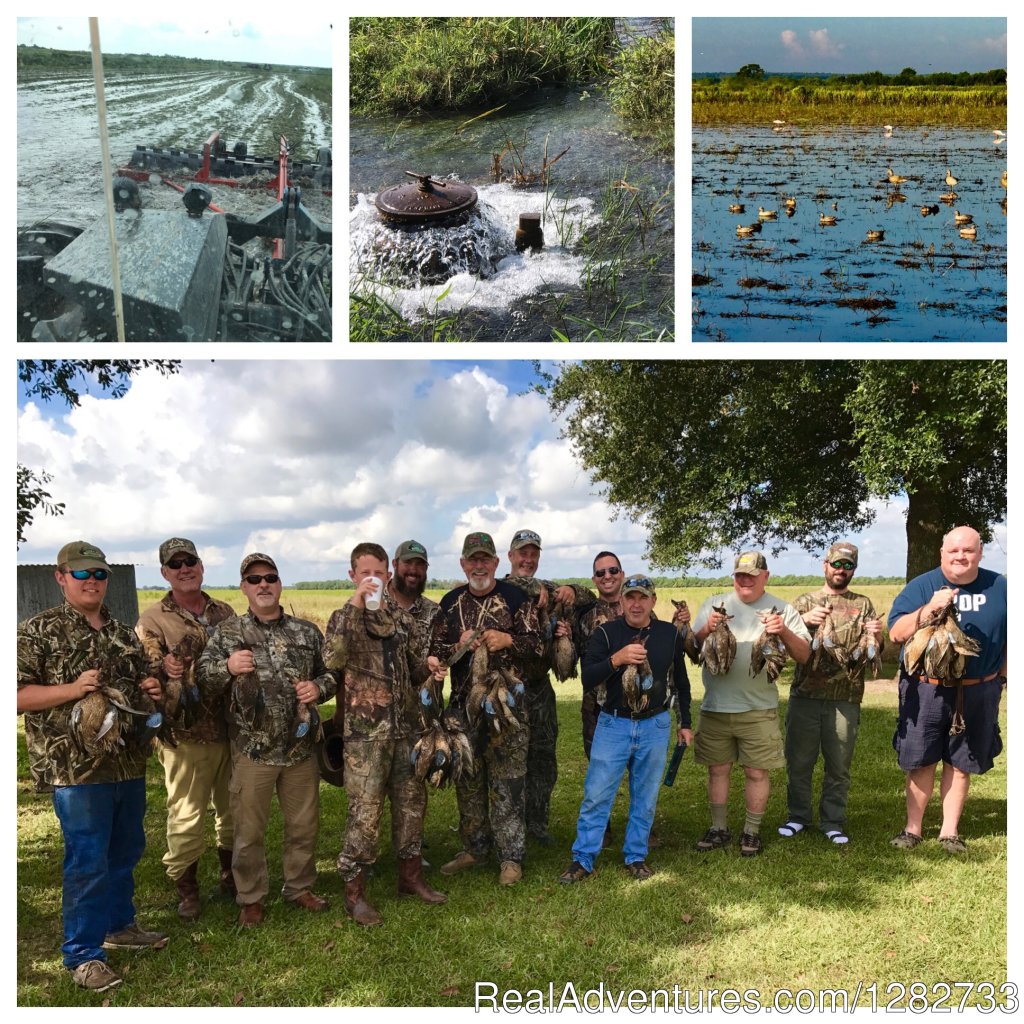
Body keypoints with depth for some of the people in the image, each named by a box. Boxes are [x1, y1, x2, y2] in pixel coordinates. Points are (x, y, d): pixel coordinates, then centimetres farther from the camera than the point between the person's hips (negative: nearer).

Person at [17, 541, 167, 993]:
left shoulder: (124, 633, 12)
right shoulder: (38, 631, -6)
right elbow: (17, 696, -12)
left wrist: (151, 691, 1)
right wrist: (72, 689, -24)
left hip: (129, 764, 7)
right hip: (76, 767, -6)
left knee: (126, 850, 17)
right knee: (87, 861, -1)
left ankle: (119, 925, 36)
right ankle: (82, 953, 14)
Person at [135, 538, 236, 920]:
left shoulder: (225, 612, 8)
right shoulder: (153, 620, -3)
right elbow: (145, 674, -10)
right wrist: (164, 669, -29)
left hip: (232, 728, 4)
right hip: (186, 735, -4)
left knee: (234, 808, 15)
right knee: (186, 815, 3)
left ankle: (231, 874, 33)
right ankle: (186, 888, 20)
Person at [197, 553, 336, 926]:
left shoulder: (307, 632, 6)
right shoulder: (227, 632, 1)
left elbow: (331, 672, 13)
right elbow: (202, 677, -2)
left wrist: (319, 687, -9)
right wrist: (228, 667, -22)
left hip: (300, 746, 2)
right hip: (252, 749, -2)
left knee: (304, 824, 14)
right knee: (249, 829, 9)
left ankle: (299, 887, 34)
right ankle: (250, 898, 27)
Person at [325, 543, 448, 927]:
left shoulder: (403, 617, 9)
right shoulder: (345, 617, -2)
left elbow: (419, 668, 16)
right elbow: (334, 658, -24)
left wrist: (432, 670, -8)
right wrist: (355, 605, -25)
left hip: (407, 726, 5)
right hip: (365, 731, -4)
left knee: (412, 804, 13)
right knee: (365, 814, -3)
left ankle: (410, 876, 31)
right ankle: (354, 892, 12)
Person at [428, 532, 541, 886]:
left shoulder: (516, 598, -2)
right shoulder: (451, 602, 8)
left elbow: (536, 643, -1)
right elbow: (435, 650, 7)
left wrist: (507, 640, -18)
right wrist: (459, 646, -12)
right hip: (464, 702, 4)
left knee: (508, 782, 0)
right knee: (468, 779, 12)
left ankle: (511, 856, 12)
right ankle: (475, 847, 28)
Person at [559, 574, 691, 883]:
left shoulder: (670, 634, 2)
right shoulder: (606, 633, -5)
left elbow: (681, 682, 14)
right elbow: (587, 679, -12)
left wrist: (685, 724, 14)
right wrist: (616, 659, -26)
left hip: (655, 727, 2)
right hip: (613, 724, -1)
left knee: (645, 797, 10)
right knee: (596, 795, -1)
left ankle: (636, 857, 25)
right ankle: (583, 860, 11)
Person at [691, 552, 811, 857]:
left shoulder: (781, 610, 2)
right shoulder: (714, 605, 5)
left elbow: (804, 654, -3)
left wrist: (784, 632, -21)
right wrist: (706, 630, -19)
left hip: (759, 708, -1)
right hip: (715, 706, 2)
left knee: (756, 772, 5)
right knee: (717, 769, 11)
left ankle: (752, 832, 22)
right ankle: (719, 829, 25)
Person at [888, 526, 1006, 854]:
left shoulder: (999, 588, 2)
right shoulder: (921, 586, -5)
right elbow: (896, 633, -13)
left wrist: (1002, 677, 7)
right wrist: (929, 609, -25)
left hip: (978, 692, 2)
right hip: (926, 690, -1)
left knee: (961, 764, 10)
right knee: (921, 762, 6)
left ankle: (949, 831, 23)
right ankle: (913, 828, 20)